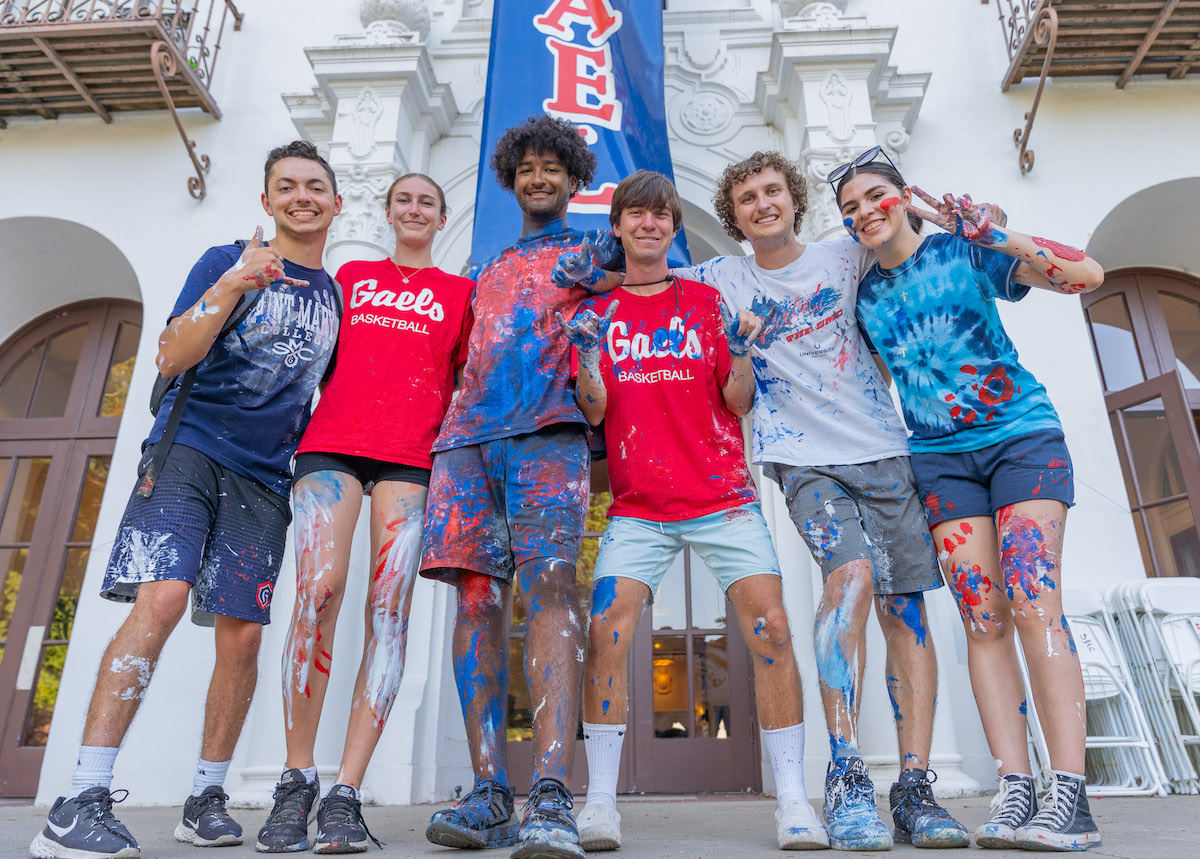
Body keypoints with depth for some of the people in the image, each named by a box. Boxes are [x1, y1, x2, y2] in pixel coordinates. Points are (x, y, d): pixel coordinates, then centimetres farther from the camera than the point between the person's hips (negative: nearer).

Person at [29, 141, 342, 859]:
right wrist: (230, 288, -17)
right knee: (162, 597, -22)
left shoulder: (335, 294, 18)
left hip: (264, 477, 4)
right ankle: (82, 801, -13)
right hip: (191, 446, -3)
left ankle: (207, 797, 14)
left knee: (243, 632, -1)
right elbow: (172, 359, -5)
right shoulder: (225, 261, 6)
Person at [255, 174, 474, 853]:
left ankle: (346, 794, -8)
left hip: (412, 454, -1)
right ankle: (297, 778, -4)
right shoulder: (351, 276, 25)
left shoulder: (458, 291, 21)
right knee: (318, 588, -17)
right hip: (334, 440, 1)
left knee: (390, 606, -12)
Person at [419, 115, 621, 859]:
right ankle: (489, 794, -4)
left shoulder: (592, 249, 22)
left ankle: (552, 799, -25)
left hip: (547, 432, -4)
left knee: (549, 584, -21)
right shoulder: (488, 270, 34)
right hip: (468, 437, 5)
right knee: (478, 599, -7)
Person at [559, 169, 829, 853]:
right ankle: (600, 802, -1)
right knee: (607, 630, -14)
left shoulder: (708, 300, 10)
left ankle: (794, 798, 4)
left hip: (724, 498, 0)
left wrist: (742, 351, -13)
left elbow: (739, 402, 5)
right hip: (637, 508, 0)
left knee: (771, 628, -9)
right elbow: (593, 412, 2)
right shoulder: (596, 313, 11)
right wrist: (586, 357, -15)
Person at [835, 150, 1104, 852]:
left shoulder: (965, 252, 0)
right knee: (983, 620, -4)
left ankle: (1071, 798, -9)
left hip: (1023, 435, -3)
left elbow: (1087, 274, -8)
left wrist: (996, 236, -18)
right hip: (942, 458, 3)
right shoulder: (863, 295, 11)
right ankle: (1015, 792, -1)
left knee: (1034, 605, -14)